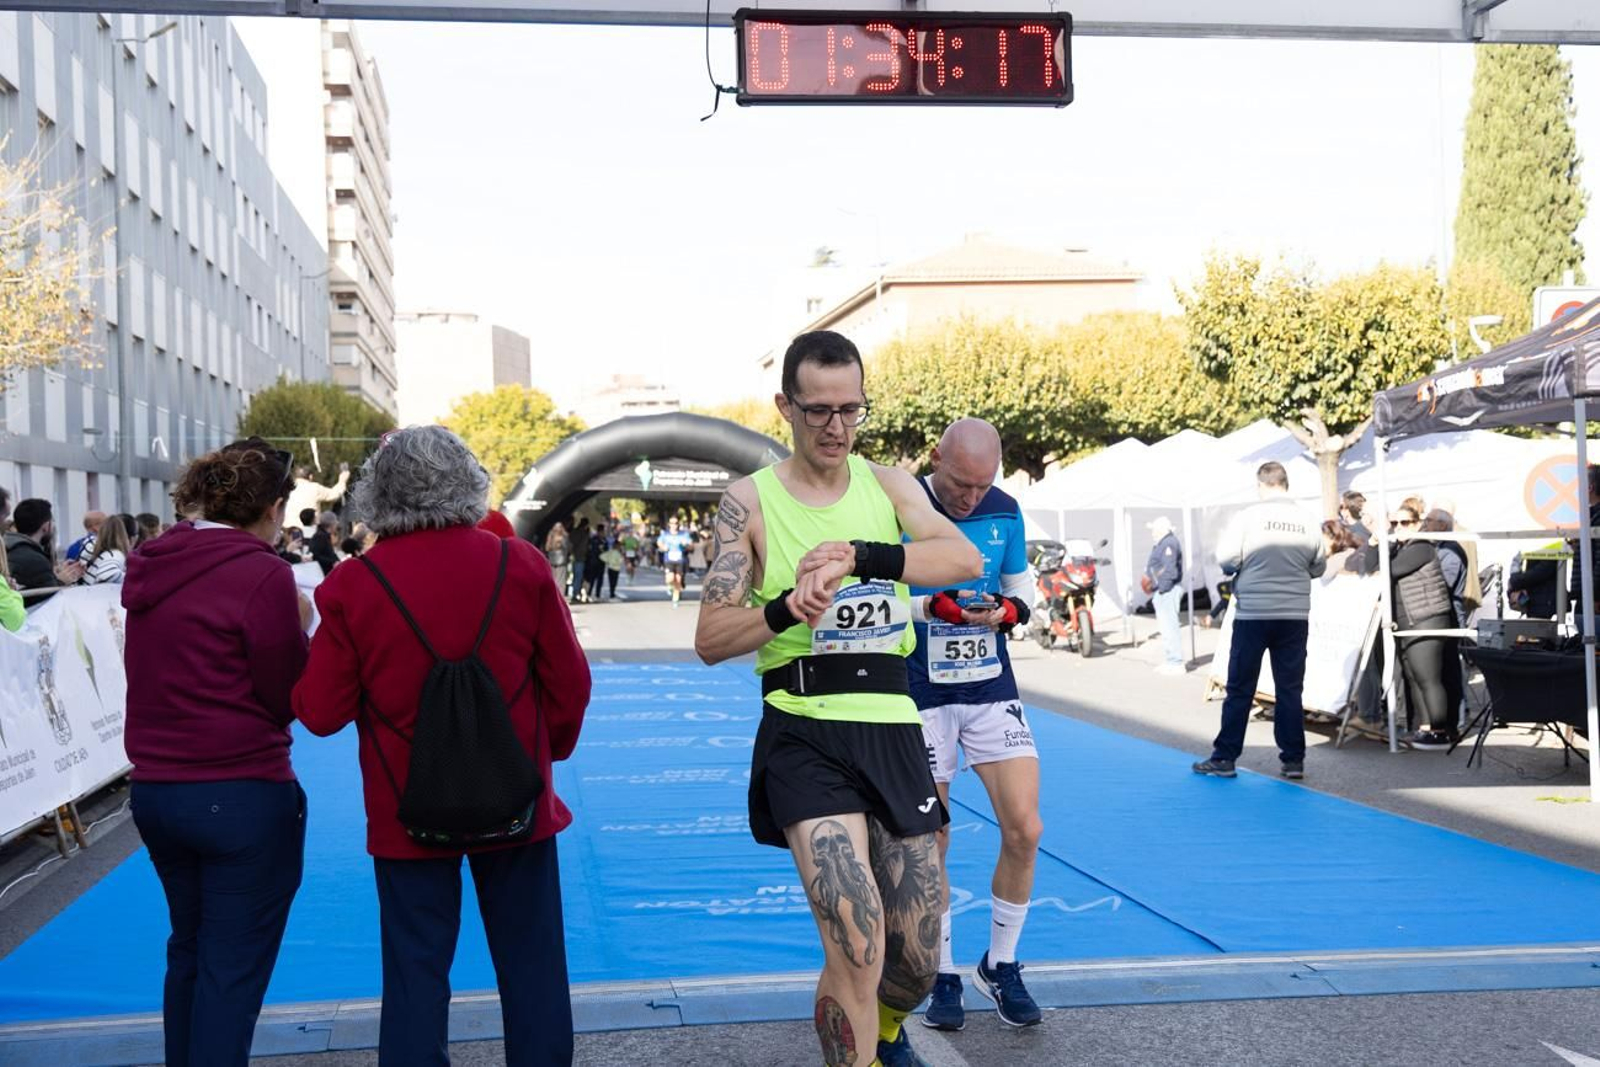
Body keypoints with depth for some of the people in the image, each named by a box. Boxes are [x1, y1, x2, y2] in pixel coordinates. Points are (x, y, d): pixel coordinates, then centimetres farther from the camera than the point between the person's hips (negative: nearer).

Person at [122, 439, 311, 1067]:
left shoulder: (151, 568, 5)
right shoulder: (262, 574, -16)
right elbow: (289, 697, -11)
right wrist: (300, 629, 3)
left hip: (154, 790, 7)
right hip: (243, 796, -7)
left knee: (188, 950, 22)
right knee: (233, 966, 3)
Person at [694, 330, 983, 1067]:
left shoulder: (887, 484, 8)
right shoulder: (750, 501, 0)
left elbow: (965, 559, -10)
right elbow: (710, 638, -3)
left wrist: (857, 555, -23)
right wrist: (788, 607, -22)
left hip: (892, 729, 3)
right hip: (804, 736, -3)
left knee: (917, 963, 11)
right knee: (858, 947, -19)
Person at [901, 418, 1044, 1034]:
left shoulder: (1004, 511, 1)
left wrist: (1009, 608, -10)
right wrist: (932, 606, -24)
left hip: (992, 690, 3)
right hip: (922, 697, -3)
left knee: (1024, 831, -5)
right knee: (930, 845, 5)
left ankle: (1000, 966, 16)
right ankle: (944, 978, 23)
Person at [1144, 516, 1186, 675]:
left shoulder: (1169, 543, -15)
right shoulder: (1162, 544, 18)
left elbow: (1170, 571, -23)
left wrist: (1161, 588, -22)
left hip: (1167, 591, -11)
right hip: (1162, 592, 11)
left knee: (1170, 626, -10)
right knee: (1167, 627, 15)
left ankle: (1176, 663, -10)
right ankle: (1171, 660, 22)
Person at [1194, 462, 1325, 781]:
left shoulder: (1250, 517, -8)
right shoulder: (1306, 522, 2)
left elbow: (1225, 558, -8)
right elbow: (1318, 567, 8)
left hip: (1253, 613, -2)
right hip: (1295, 615, 3)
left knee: (1240, 688, 4)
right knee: (1290, 689, 9)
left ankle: (1224, 757, 8)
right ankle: (1294, 759, 11)